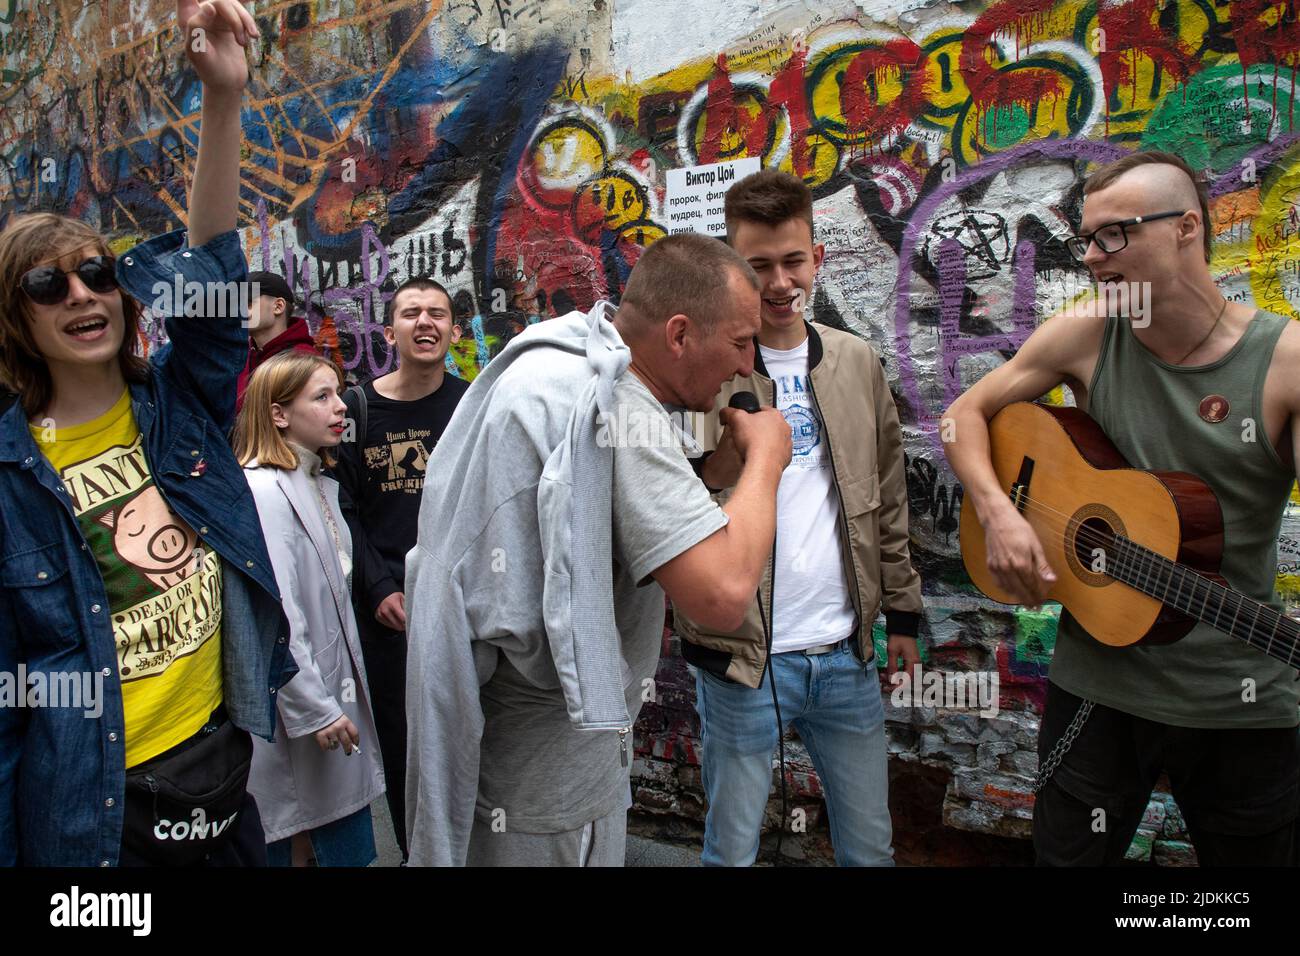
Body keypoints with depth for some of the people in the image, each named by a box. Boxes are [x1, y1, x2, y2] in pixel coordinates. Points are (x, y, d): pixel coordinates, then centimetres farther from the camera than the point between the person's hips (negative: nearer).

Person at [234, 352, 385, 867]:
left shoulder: (321, 484, 11)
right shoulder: (263, 491, -18)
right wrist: (313, 709, -20)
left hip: (337, 689, 9)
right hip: (289, 708, -8)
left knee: (349, 846, 16)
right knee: (286, 844, 7)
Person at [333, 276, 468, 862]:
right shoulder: (359, 408, 0)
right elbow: (346, 510, 2)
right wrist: (380, 588, -7)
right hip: (388, 604, 1)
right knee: (400, 735, 9)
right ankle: (415, 851, 30)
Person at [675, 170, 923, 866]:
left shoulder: (857, 363, 6)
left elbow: (887, 495, 13)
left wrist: (902, 606, 13)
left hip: (848, 653, 4)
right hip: (742, 658, -4)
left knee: (870, 848, 19)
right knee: (731, 852, 14)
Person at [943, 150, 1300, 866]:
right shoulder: (1088, 333, -6)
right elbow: (965, 414, 2)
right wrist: (997, 514, -15)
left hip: (1242, 699, -1)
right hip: (1097, 682, 1)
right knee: (1068, 854, 15)